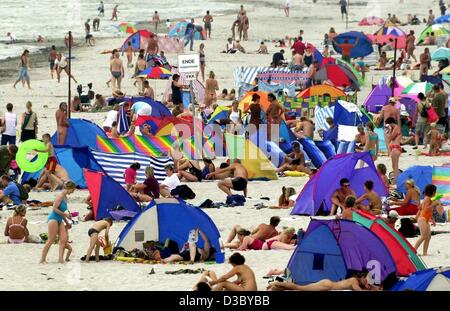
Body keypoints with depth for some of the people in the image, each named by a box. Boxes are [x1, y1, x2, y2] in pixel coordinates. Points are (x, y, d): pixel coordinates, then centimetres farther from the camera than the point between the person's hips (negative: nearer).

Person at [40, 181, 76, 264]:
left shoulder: (65, 198, 14)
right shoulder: (60, 196, -13)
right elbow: (55, 209, -19)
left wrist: (67, 222, 24)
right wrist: (65, 214, -14)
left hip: (60, 220, 9)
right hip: (53, 219, -9)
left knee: (64, 239, -4)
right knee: (51, 241, -7)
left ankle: (61, 258, -7)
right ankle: (42, 259, 0)